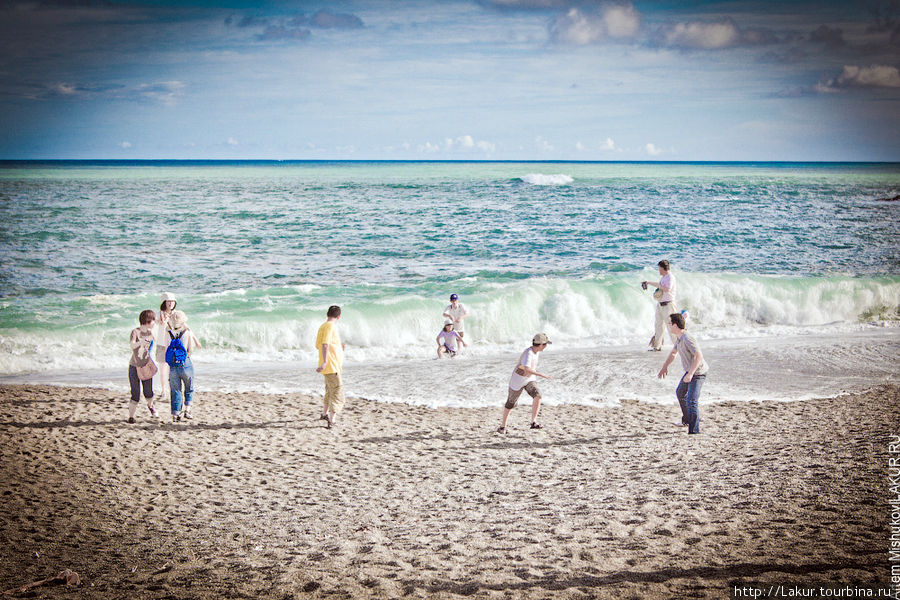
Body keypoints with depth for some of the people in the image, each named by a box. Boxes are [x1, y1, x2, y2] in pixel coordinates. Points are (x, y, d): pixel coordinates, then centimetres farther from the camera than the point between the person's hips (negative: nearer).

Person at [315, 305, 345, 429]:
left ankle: (325, 414, 45)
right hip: (332, 367, -10)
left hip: (331, 366, 10)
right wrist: (325, 362, -36)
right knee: (337, 392, -10)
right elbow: (325, 344, -27)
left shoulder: (323, 326, 13)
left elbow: (318, 346, 23)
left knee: (330, 390, 27)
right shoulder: (330, 326, -15)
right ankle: (332, 421, -19)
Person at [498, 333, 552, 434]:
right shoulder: (528, 353, -30)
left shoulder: (536, 351, -3)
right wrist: (541, 375, -43)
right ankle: (503, 426, 26)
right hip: (518, 381, -7)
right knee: (510, 404, 8)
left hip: (529, 380, 7)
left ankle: (534, 422, -20)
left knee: (537, 395, -20)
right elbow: (527, 369, -44)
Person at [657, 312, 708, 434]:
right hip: (690, 371, 11)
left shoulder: (688, 339, -28)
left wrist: (690, 374, -38)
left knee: (691, 401, -19)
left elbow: (699, 356, -33)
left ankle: (694, 430, -17)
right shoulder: (679, 338, 4)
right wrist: (665, 366, 14)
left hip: (698, 372, -11)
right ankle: (687, 420, 47)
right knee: (680, 393, 29)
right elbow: (673, 353, 22)